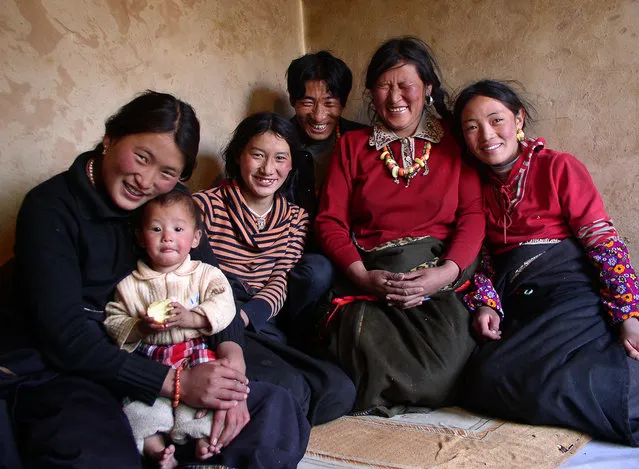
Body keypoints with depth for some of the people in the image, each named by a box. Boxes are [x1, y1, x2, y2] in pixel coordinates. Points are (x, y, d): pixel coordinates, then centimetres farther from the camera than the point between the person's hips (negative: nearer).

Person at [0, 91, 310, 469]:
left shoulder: (171, 202, 6)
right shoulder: (51, 208, -11)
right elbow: (65, 337, -18)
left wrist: (231, 354, -20)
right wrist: (177, 383, -23)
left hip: (163, 359, 5)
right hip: (63, 371, -5)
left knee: (277, 413, -11)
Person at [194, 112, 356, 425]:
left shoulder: (295, 217, 18)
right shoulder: (205, 207, 4)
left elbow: (281, 282, 5)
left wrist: (244, 314, -17)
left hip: (263, 327, 6)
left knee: (339, 390, -19)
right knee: (288, 388, -32)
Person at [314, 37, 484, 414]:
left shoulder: (454, 142, 14)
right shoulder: (352, 146, 17)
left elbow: (473, 215, 4)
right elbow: (330, 221, 8)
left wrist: (445, 273, -14)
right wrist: (362, 276, -9)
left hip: (444, 273, 0)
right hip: (372, 275, 1)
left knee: (446, 350, -31)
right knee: (366, 339, -33)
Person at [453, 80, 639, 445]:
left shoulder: (558, 167, 4)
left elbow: (604, 240, -3)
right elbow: (483, 255, 15)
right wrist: (485, 303, -5)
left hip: (571, 292, -5)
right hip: (514, 307, 5)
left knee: (497, 377, -29)